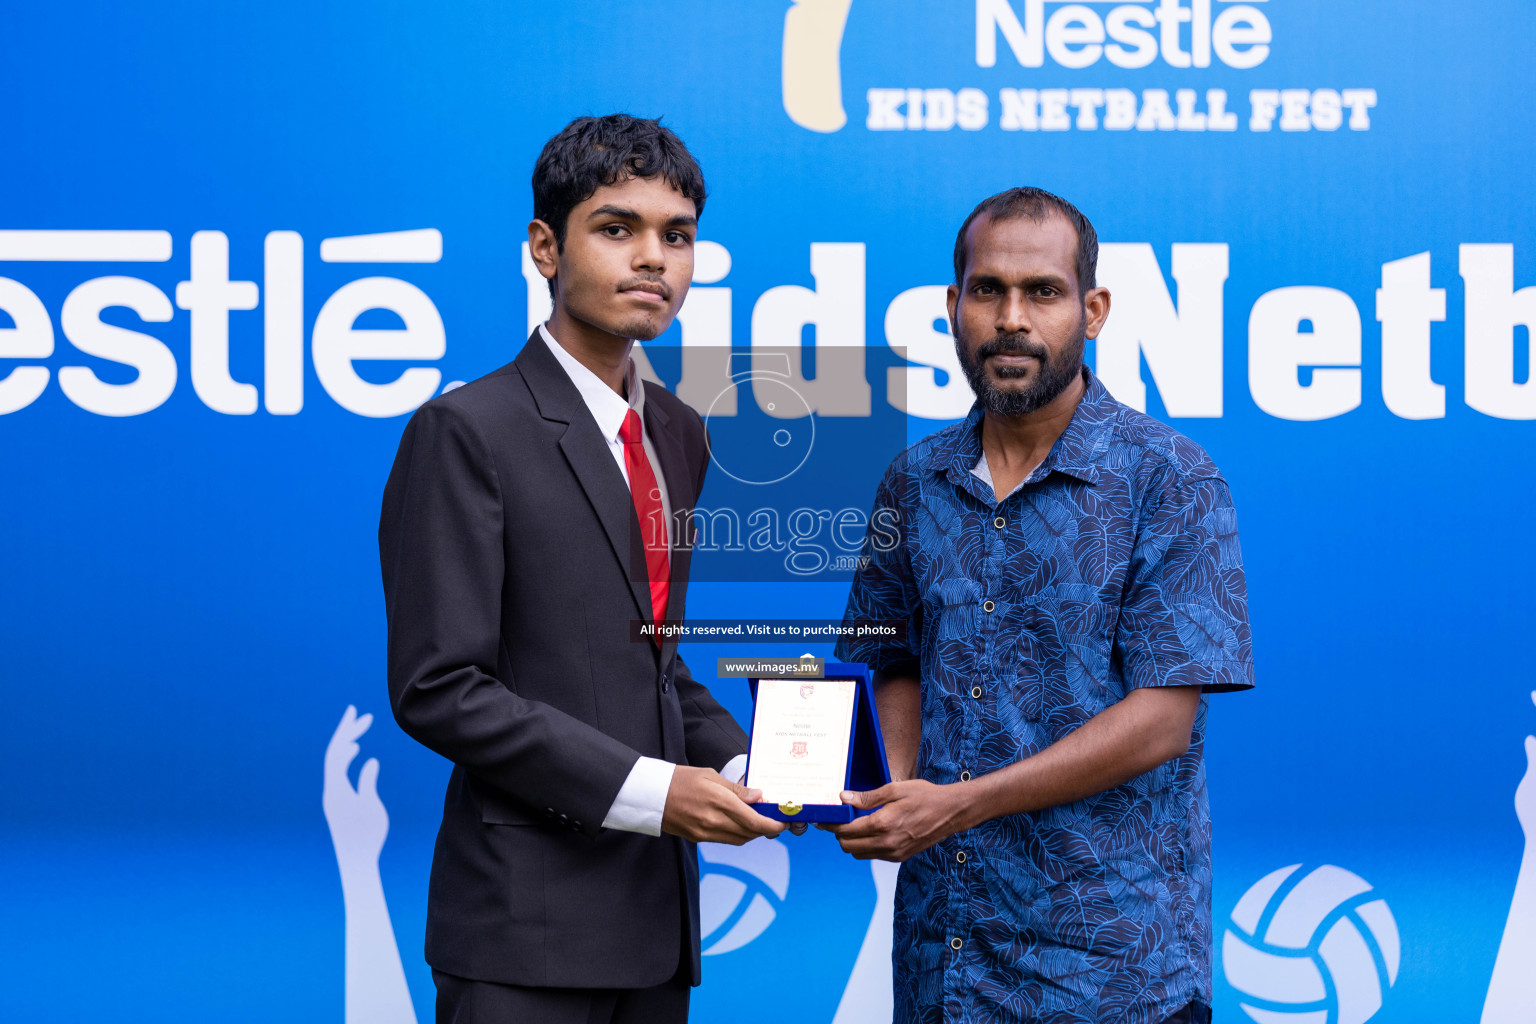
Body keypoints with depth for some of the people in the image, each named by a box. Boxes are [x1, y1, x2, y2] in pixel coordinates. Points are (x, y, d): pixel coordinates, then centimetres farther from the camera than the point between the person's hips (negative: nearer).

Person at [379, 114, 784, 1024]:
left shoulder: (681, 437, 13)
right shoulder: (466, 433, -10)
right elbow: (439, 688, -15)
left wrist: (734, 761, 2)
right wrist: (646, 789, -18)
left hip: (656, 907, 7)